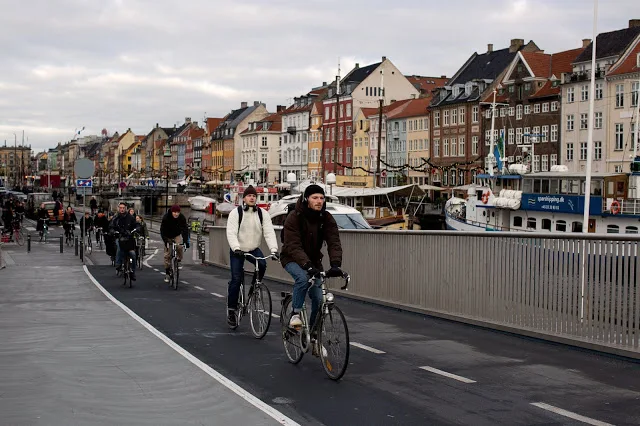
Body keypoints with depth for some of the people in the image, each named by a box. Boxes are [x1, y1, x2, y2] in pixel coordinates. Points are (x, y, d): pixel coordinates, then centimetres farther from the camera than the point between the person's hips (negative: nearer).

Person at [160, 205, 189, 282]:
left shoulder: (182, 218, -23)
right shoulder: (166, 218, -27)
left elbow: (185, 229, -25)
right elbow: (162, 231, -26)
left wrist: (186, 241, -38)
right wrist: (166, 241, -39)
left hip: (177, 235, 1)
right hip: (168, 237, -1)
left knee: (179, 246, -30)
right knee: (167, 255, -4)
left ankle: (179, 259, -1)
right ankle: (167, 274, 6)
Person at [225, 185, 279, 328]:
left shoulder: (262, 214, -5)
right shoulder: (236, 213, -12)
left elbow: (269, 232, -13)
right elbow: (231, 233, -21)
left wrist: (274, 249, -27)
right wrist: (236, 248, -37)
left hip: (254, 249, 2)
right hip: (237, 250, -2)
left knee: (262, 265, -27)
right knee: (236, 279, -9)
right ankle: (231, 310, 1)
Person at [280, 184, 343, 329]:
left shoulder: (327, 218, -11)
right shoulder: (294, 218, -22)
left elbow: (334, 243, -21)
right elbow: (293, 246, -31)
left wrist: (335, 264, -39)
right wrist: (307, 265, -46)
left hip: (313, 260, 4)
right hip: (292, 259, -4)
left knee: (318, 298, -6)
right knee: (302, 278, -35)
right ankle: (295, 314, -19)